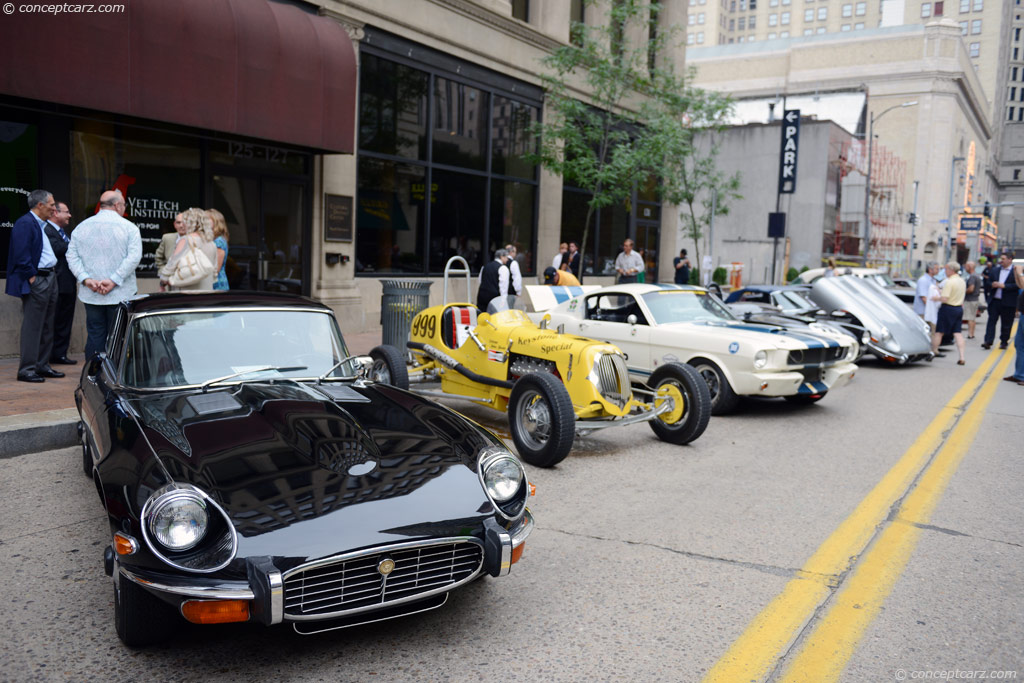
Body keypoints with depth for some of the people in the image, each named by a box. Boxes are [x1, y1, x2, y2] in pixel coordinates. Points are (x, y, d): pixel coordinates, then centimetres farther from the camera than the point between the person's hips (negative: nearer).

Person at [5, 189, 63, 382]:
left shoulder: (42, 224, 17)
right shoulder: (24, 224, -12)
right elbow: (21, 255, -19)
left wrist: (51, 274, 13)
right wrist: (31, 277, -18)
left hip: (49, 278, 10)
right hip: (35, 281, -10)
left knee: (47, 326, 13)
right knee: (32, 327, -6)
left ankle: (42, 366, 21)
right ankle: (26, 369, -1)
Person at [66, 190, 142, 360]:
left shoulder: (82, 227, 9)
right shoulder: (129, 227, -3)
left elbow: (71, 256, 2)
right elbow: (134, 257, -14)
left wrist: (86, 279, -5)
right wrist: (113, 281, -14)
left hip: (90, 295, 3)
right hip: (120, 294, -3)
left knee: (94, 335, 8)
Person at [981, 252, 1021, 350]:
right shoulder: (996, 270, 10)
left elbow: (1018, 285, -13)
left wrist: (1004, 286, -20)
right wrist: (992, 284, -5)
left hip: (1008, 302, -4)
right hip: (995, 300, 4)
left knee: (1006, 324, 6)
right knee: (991, 321, -2)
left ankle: (1004, 342, 18)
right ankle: (988, 341, -3)